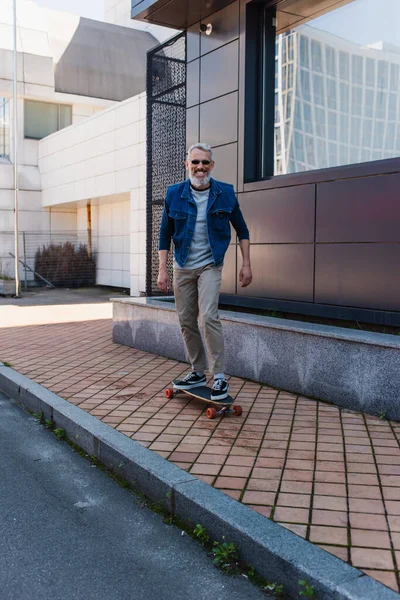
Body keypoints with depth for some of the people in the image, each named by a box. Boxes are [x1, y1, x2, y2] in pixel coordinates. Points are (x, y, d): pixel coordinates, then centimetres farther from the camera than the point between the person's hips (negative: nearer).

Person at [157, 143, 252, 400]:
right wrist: (162, 269, -1)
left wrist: (246, 264, 0)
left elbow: (242, 230, 5)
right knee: (186, 321, 8)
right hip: (182, 267, 3)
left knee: (208, 316, -20)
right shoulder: (174, 194, -2)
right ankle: (198, 372, 23)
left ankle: (220, 377, -11)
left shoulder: (225, 193, -4)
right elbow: (165, 234, 5)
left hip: (210, 265, -3)